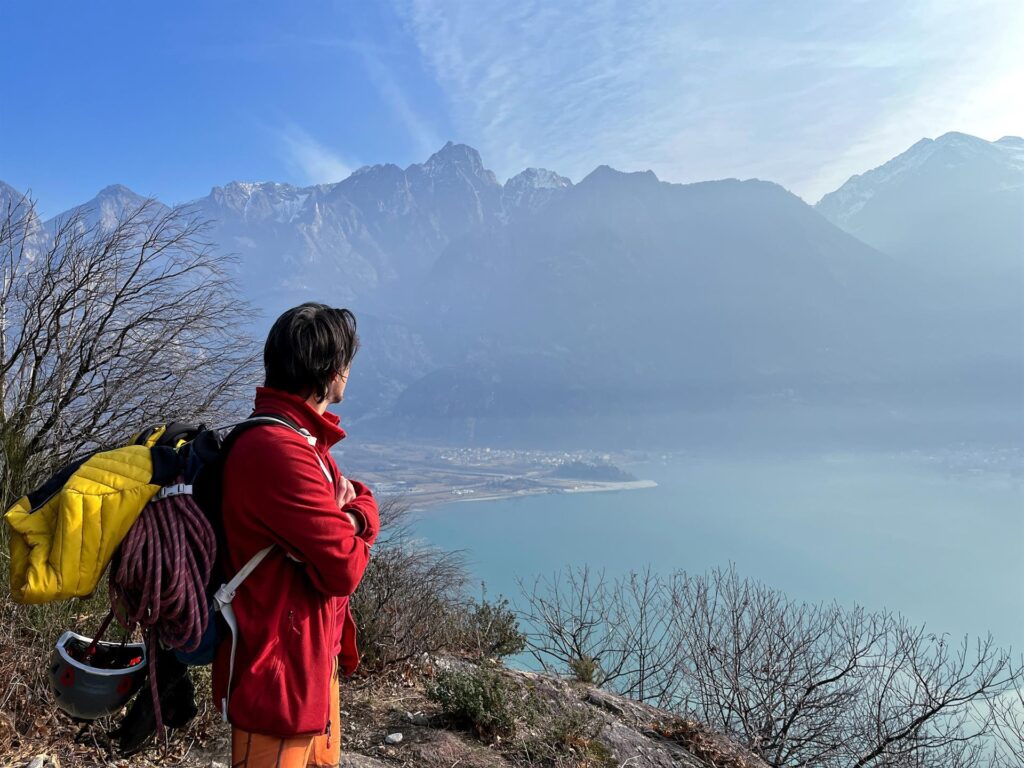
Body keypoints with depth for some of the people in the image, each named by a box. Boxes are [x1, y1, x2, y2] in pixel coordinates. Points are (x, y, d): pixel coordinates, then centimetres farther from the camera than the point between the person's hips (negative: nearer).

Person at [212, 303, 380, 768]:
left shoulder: (304, 437, 7)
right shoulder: (278, 450, -28)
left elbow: (364, 506, 6)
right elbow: (345, 568, -27)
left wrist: (353, 519, -16)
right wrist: (349, 532, -6)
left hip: (316, 655, 10)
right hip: (281, 667, -10)